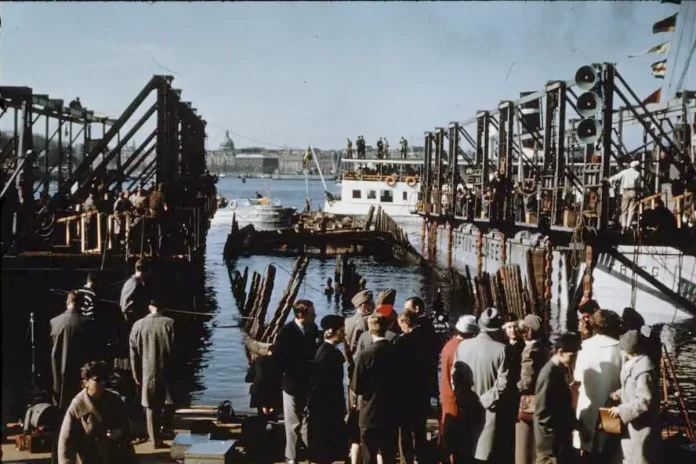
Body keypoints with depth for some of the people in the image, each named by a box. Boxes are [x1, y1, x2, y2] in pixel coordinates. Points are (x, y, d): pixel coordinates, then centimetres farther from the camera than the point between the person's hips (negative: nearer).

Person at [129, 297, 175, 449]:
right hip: (167, 371, -2)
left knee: (151, 407, 8)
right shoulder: (170, 324, -7)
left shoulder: (138, 325, 0)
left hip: (147, 373, 2)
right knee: (168, 406, 13)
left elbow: (134, 353, 3)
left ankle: (156, 440, 8)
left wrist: (137, 375, 11)